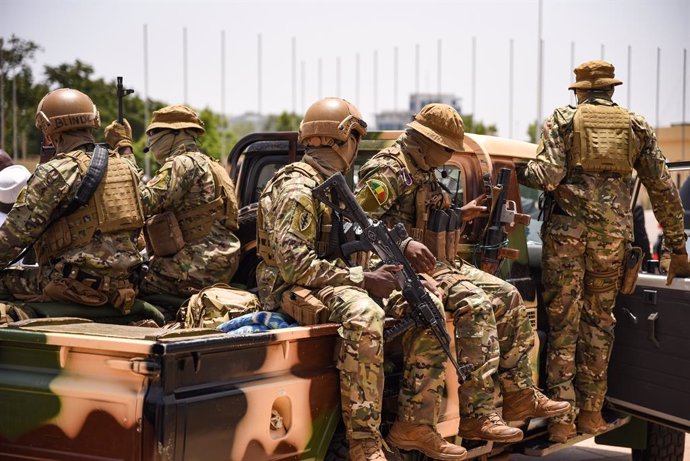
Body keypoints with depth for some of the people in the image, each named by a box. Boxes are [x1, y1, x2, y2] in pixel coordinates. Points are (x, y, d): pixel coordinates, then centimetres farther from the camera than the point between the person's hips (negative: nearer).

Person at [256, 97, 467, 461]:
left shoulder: (333, 185, 19)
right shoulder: (297, 189, -13)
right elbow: (294, 264, -23)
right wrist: (363, 280, -23)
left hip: (334, 284, 10)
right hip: (293, 291, -10)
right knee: (363, 316, -39)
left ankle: (414, 424, -1)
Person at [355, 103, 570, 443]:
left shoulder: (423, 171, 18)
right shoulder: (388, 171, -14)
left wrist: (460, 215, 19)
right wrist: (405, 243, -33)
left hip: (440, 262, 11)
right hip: (407, 269, -11)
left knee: (508, 297, 6)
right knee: (475, 305, -28)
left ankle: (520, 395, 10)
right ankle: (475, 415, -29)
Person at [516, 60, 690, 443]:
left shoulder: (562, 120, 6)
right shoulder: (637, 126, 12)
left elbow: (548, 177, -8)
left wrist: (520, 171, 13)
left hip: (566, 228, -2)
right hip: (613, 232, 2)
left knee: (563, 323, 4)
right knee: (598, 321, 13)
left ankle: (562, 417, 1)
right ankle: (591, 413, 17)